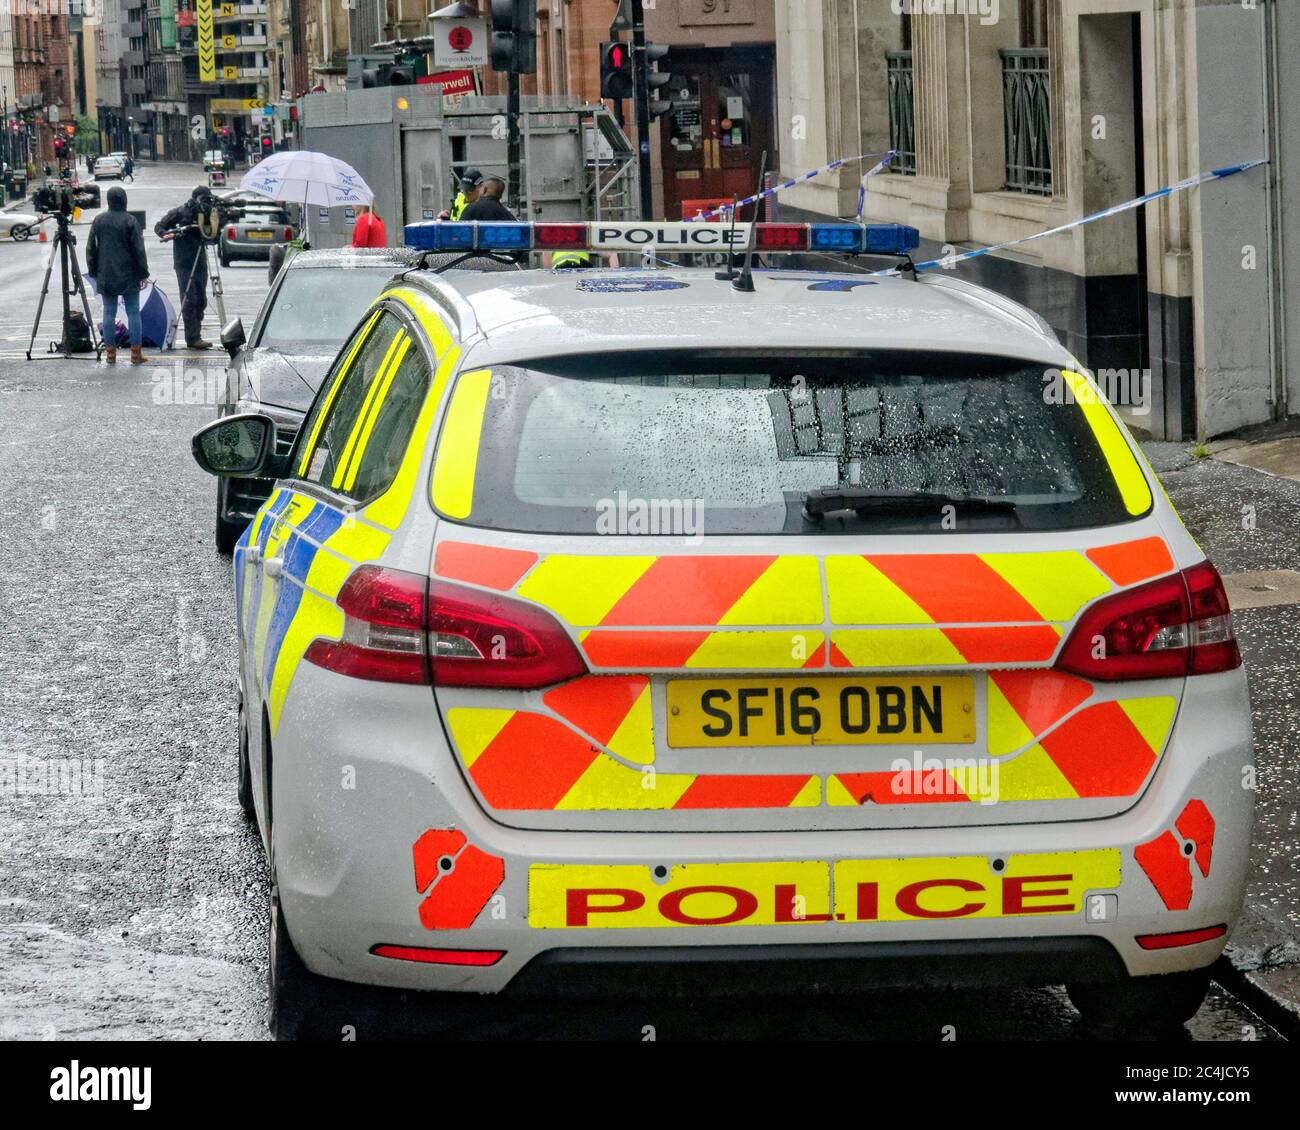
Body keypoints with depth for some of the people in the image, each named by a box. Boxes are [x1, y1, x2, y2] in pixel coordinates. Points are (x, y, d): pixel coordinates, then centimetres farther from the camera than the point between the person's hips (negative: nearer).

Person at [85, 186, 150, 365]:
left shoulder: (98, 221, 2)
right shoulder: (130, 221, -9)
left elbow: (90, 249, 7)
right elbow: (139, 249, -8)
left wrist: (93, 272, 15)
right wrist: (143, 273, 0)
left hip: (106, 276, 3)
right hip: (129, 276, -3)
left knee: (109, 313, 7)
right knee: (133, 312, 2)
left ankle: (111, 353, 6)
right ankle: (136, 353, 0)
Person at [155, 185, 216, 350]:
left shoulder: (206, 215, 8)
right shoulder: (180, 213, -5)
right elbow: (159, 226, 1)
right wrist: (167, 234, -20)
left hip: (200, 263, 6)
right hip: (184, 264, -6)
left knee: (201, 301, 7)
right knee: (189, 301, -10)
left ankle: (195, 337, 15)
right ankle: (192, 338, -12)